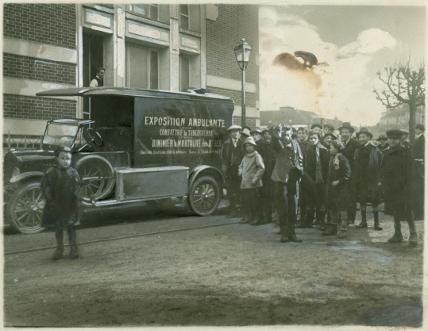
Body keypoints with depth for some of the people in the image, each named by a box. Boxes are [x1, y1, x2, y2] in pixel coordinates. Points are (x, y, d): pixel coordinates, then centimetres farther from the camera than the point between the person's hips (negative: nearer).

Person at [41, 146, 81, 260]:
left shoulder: (73, 172, -3)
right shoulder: (51, 172, -6)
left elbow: (77, 188, 1)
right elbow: (45, 187, -4)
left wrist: (76, 201, -7)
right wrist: (50, 200, -11)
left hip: (70, 206, 0)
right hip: (56, 207, 0)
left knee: (71, 227, 10)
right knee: (58, 228, 12)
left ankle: (73, 249, 22)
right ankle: (59, 249, 27)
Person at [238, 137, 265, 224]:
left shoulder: (257, 156, -5)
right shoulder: (245, 157, 16)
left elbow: (262, 168, -13)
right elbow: (241, 166, 32)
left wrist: (255, 178, -16)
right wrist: (240, 173, 14)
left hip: (253, 184, -6)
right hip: (244, 183, 6)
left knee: (254, 202, -4)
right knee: (245, 201, 7)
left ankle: (256, 218, 6)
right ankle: (246, 217, 17)